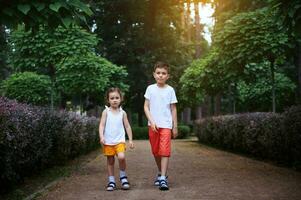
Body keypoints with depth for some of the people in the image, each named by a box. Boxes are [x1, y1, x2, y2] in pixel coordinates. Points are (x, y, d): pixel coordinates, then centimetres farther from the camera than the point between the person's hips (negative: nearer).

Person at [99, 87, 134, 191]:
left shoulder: (122, 112, 5)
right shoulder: (106, 111, 2)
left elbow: (127, 126, 9)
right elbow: (102, 125, -4)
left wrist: (130, 139, 5)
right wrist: (101, 137, -17)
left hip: (119, 140, 0)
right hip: (108, 141, 1)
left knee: (121, 157, -21)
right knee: (110, 161, 7)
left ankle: (123, 176, 1)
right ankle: (111, 181, 20)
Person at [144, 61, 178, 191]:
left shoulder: (170, 90, 2)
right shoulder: (150, 88, 3)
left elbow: (173, 109, 6)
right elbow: (146, 107, 2)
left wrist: (175, 126, 5)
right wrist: (151, 121, -11)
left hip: (166, 125, -2)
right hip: (153, 125, 2)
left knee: (165, 151, -12)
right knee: (155, 151, 11)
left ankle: (163, 178, -14)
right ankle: (160, 173, 30)